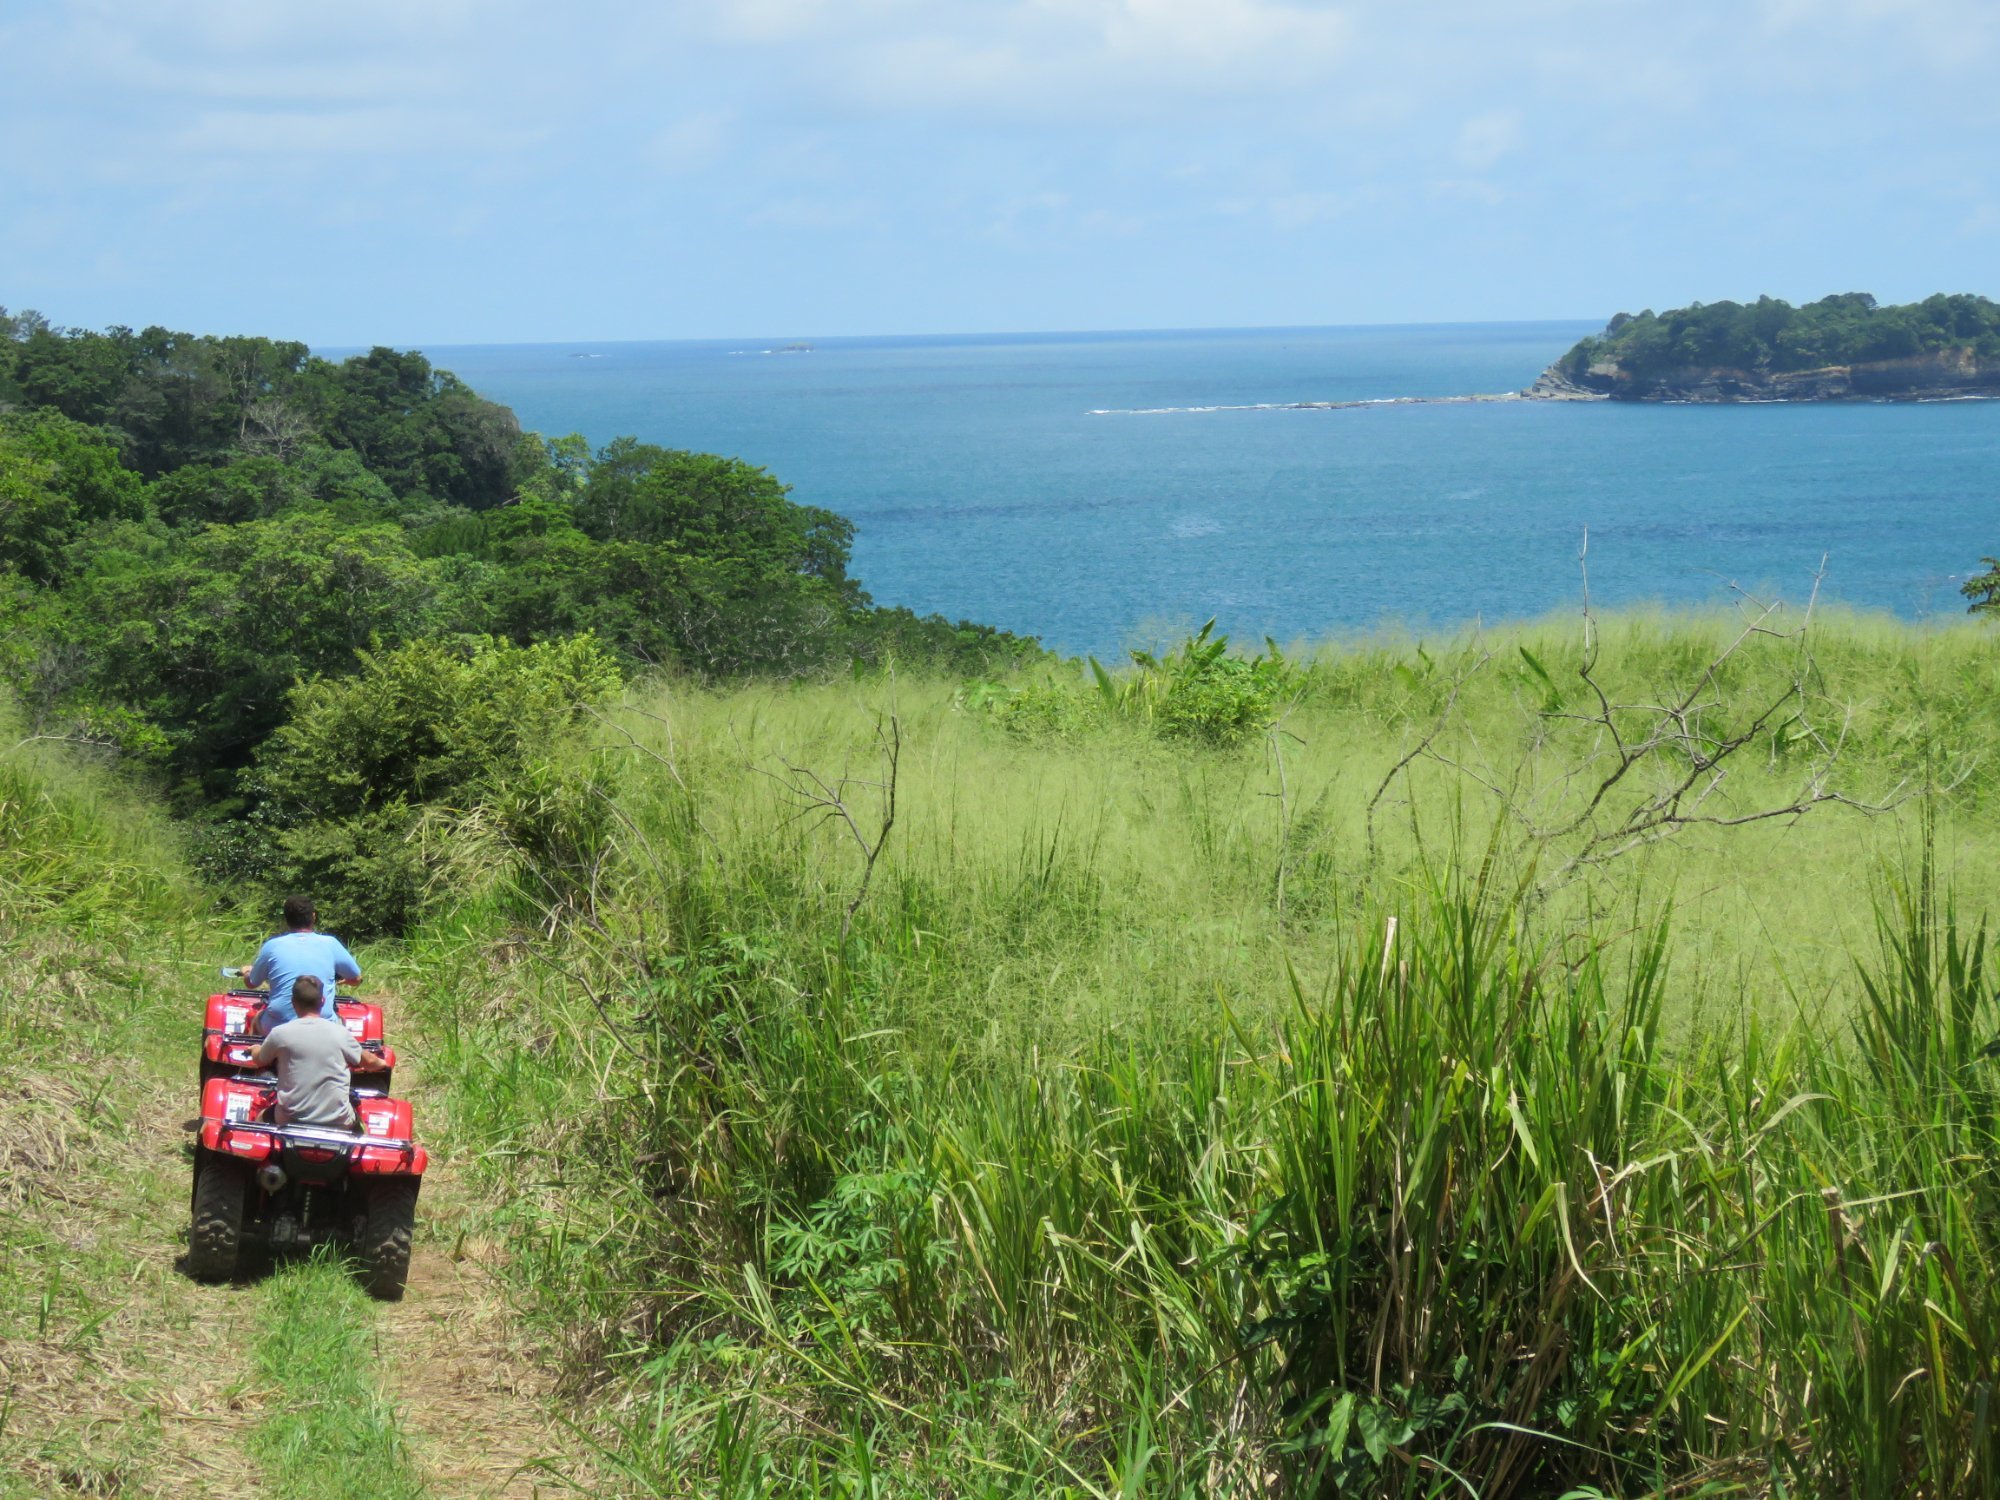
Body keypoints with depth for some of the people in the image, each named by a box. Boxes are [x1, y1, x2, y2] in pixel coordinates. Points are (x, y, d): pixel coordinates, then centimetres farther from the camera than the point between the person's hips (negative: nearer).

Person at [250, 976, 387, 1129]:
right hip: (337, 1123, 0)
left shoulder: (280, 1033, -7)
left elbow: (259, 1061, 13)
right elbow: (368, 1061, 11)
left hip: (291, 1121, 0)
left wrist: (255, 1050, 37)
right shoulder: (339, 1032, -5)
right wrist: (381, 1063, 35)